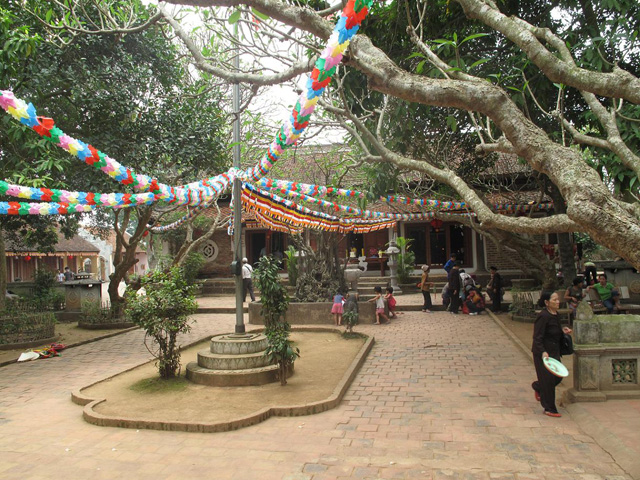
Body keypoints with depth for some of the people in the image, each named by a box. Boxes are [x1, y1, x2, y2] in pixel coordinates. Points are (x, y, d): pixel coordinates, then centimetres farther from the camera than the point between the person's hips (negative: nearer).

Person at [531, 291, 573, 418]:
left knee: (558, 376, 14)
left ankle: (537, 387, 41)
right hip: (542, 352, -9)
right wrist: (543, 352, -32)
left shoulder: (555, 315, 7)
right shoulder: (543, 316, -21)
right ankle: (549, 409, 12)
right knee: (548, 380, -1)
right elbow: (537, 337, -23)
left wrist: (562, 330, 2)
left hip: (554, 351, 9)